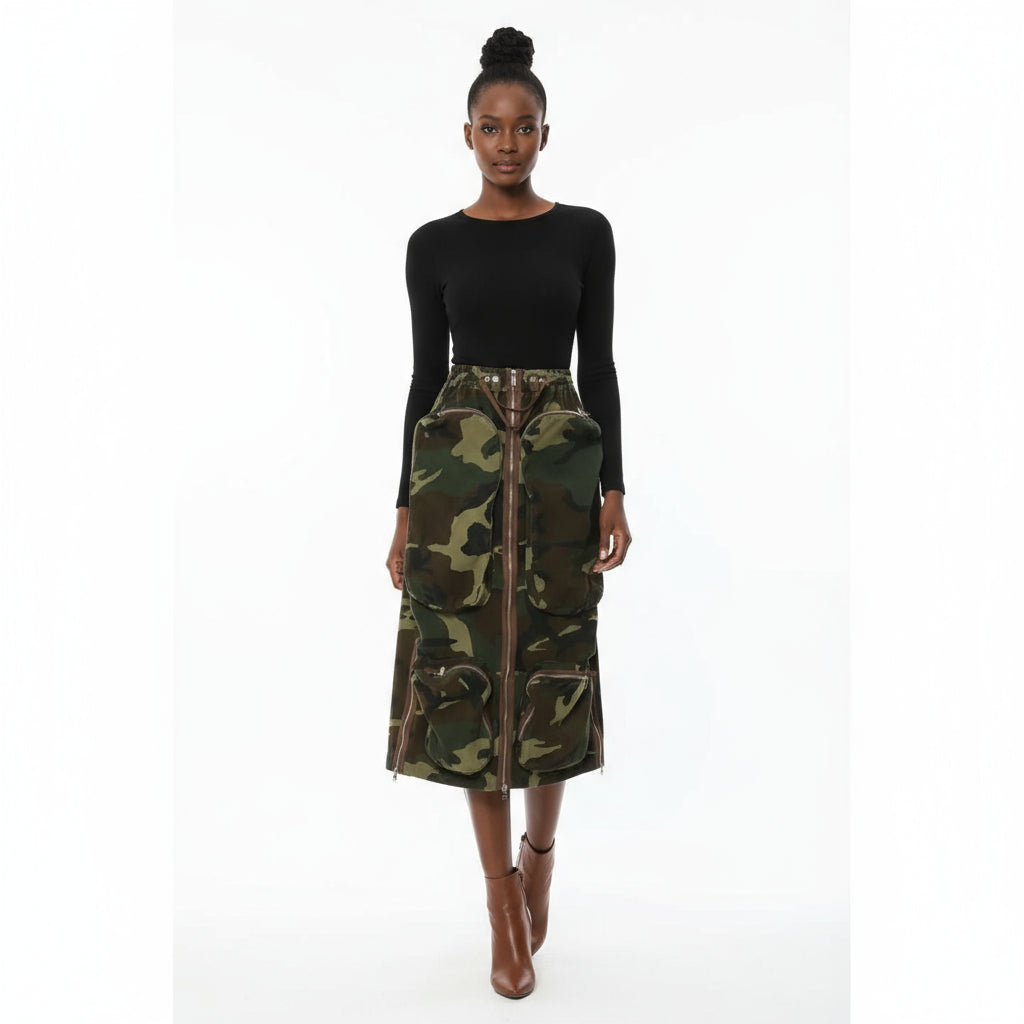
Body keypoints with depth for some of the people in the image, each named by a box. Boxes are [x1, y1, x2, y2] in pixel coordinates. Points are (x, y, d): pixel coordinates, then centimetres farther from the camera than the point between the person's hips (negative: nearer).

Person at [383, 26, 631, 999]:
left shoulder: (585, 232, 6)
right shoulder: (435, 243, 6)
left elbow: (599, 365, 3)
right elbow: (424, 374, 5)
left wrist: (613, 490, -5)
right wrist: (405, 509, 2)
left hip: (560, 457, 0)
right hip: (458, 460, 0)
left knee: (553, 661, 5)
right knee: (468, 668, 0)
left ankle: (540, 848, 33)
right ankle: (502, 893, 16)